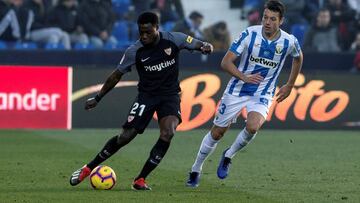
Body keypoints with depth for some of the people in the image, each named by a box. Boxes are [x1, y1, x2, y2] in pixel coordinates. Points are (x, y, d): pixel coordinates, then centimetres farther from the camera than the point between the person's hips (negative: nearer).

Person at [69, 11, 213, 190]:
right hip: (146, 94, 0)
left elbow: (196, 44, 3)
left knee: (168, 133, -24)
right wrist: (98, 98, 4)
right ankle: (88, 169, 9)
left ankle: (140, 180, -13)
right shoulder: (135, 51, -11)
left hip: (170, 94, 0)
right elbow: (117, 75, 2)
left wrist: (205, 46, -22)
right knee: (126, 136, -9)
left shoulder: (173, 40, -12)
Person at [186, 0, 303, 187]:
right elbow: (226, 62, -15)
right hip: (237, 90, 0)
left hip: (262, 94, 0)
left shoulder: (289, 41, -10)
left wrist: (289, 86, 15)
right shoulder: (250, 34, -15)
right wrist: (244, 77, -31)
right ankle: (196, 170, 28)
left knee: (252, 126, -29)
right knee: (217, 132, 7)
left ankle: (228, 156, -1)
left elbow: (298, 58, 15)